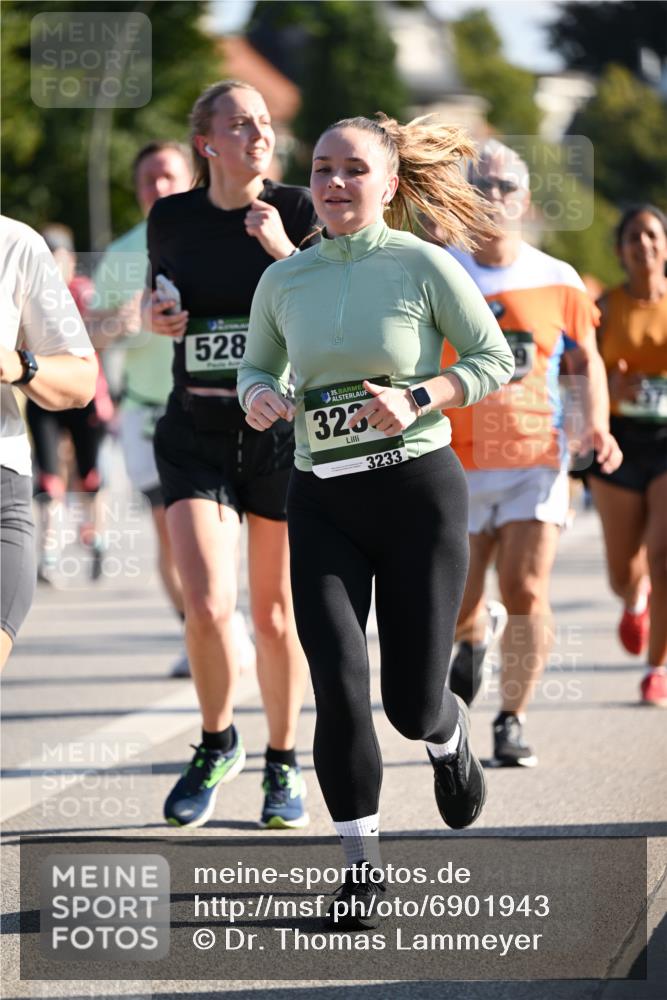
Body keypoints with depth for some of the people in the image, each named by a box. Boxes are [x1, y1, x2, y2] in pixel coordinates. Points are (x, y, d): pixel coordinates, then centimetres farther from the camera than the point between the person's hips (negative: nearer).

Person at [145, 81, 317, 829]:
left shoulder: (295, 212, -3)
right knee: (206, 608, -11)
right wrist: (157, 319, 0)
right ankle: (217, 746, 15)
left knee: (274, 613, 7)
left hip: (282, 428, -1)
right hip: (196, 432, 1)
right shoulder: (172, 219, 4)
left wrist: (283, 249, -20)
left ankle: (282, 763, 25)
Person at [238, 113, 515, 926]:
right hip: (320, 501, 2)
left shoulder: (424, 266, -5)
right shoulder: (283, 280, 4)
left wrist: (417, 399, -14)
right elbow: (256, 364, 18)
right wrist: (259, 396, -5)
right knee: (339, 687, -10)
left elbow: (495, 359, 0)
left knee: (411, 701, 1)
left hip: (417, 490, -2)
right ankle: (360, 865, 4)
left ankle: (448, 737, 40)